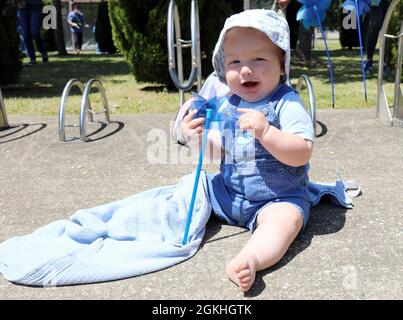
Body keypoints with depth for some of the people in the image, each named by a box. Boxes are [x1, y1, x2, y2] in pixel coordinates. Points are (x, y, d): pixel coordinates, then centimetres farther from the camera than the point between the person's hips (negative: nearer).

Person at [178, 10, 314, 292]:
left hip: (278, 197, -6)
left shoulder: (287, 103, -15)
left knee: (286, 218, -35)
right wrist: (197, 140, -12)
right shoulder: (227, 105, 2)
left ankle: (249, 260, -54)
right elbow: (218, 149, 10)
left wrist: (265, 132, -38)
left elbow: (302, 154, -25)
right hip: (228, 192, 7)